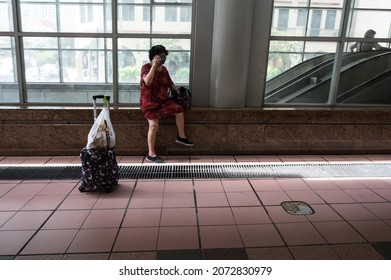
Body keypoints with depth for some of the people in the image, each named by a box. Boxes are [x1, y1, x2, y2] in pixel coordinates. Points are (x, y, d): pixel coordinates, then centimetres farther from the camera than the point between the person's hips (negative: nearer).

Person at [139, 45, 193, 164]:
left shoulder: (163, 69, 8)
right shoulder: (146, 67, -12)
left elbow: (170, 83, 19)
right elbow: (147, 81, -33)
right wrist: (154, 66, -30)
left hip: (163, 100, 6)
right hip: (150, 102, -6)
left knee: (179, 110, -10)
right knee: (154, 125, -19)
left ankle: (181, 136, 8)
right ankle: (151, 154, -11)